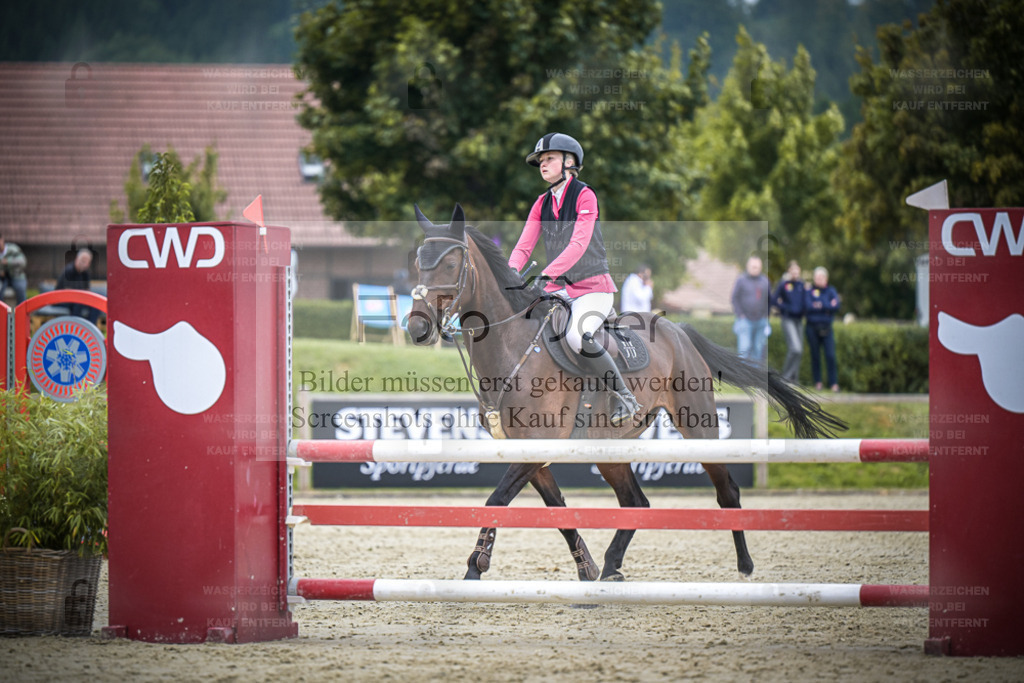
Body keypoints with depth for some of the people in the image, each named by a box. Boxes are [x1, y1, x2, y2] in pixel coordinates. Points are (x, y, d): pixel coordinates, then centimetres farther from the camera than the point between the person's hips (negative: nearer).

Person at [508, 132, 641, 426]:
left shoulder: (584, 195, -10)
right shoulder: (542, 203, 11)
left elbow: (579, 244, -22)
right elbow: (524, 245, 4)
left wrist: (547, 274, -33)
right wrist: (510, 274, -17)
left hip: (593, 286, -7)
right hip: (559, 289, 7)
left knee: (577, 336, -31)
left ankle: (625, 397, -19)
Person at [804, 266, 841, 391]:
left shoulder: (831, 291, 8)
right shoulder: (809, 291, 4)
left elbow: (836, 306, -7)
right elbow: (807, 307, -11)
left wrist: (819, 306, -9)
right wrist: (828, 307, -9)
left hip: (826, 328, 0)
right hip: (812, 327, 0)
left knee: (830, 355, -9)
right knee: (815, 356, 2)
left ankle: (834, 383, -8)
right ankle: (817, 382, 11)